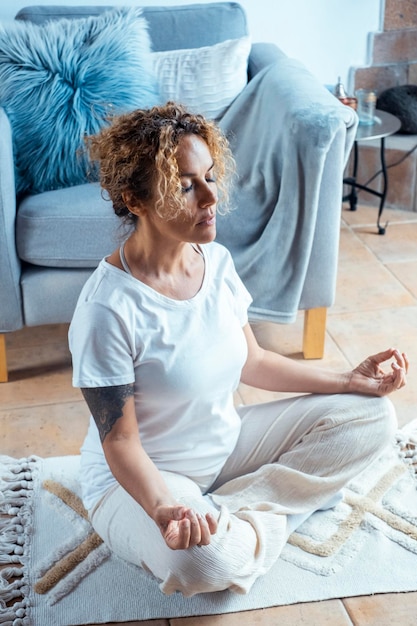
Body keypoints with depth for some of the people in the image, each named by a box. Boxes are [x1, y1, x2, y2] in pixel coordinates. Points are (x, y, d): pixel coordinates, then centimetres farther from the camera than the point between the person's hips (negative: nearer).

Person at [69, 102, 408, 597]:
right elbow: (120, 440, -21)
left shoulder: (217, 262, -5)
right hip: (143, 476, -7)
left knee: (370, 417, 1)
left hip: (226, 443, 7)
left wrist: (349, 381, 2)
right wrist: (163, 508, -40)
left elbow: (251, 362, 7)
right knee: (202, 561, -40)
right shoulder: (108, 309, -27)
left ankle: (228, 511, -6)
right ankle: (283, 503, -5)